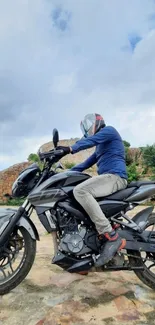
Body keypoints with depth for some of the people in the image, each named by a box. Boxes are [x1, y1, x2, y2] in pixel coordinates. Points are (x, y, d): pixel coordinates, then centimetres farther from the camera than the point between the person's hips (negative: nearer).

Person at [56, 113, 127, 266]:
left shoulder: (109, 130, 4)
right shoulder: (100, 147, 32)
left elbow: (90, 140, -16)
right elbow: (88, 162, 29)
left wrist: (70, 149, -30)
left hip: (115, 176, -10)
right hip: (108, 178, 10)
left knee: (80, 191, -29)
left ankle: (111, 236, -31)